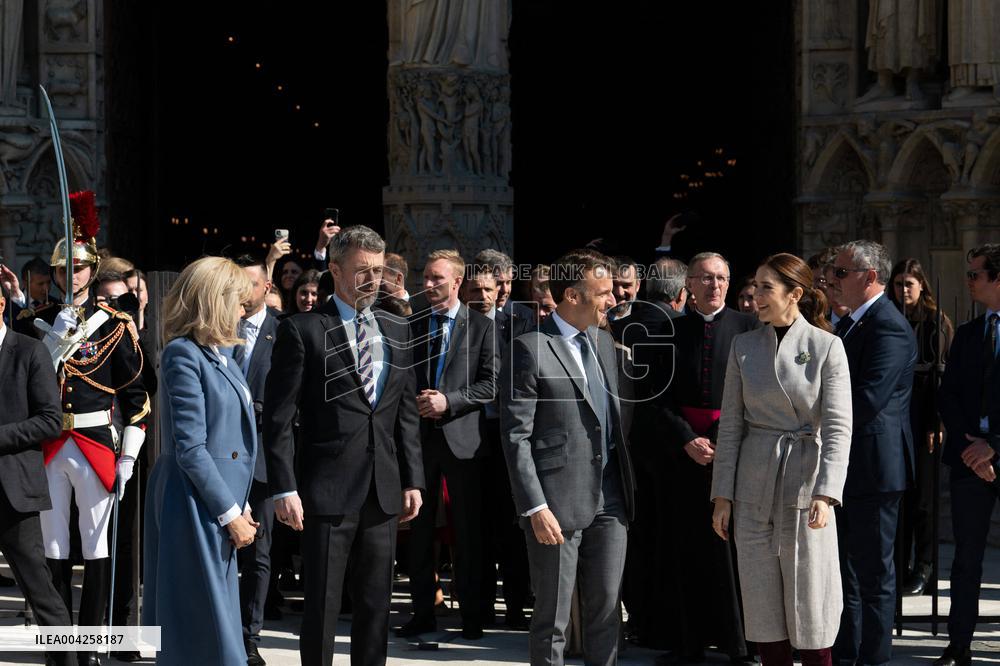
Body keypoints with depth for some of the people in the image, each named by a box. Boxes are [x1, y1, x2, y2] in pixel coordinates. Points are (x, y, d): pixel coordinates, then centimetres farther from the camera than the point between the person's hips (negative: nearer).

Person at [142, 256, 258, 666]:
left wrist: (240, 508, 10)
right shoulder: (183, 355, -13)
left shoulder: (221, 356, 13)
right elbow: (190, 448, -18)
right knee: (209, 623, -6)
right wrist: (230, 513, -15)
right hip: (195, 505, -9)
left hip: (222, 502, 9)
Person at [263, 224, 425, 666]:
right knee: (322, 605, 1)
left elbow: (407, 414, 15)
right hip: (328, 492, -5)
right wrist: (284, 488, -12)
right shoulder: (302, 331, -4)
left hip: (383, 494, 5)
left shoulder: (396, 333, 12)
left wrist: (412, 480, 9)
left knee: (376, 605, 9)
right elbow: (278, 418, -7)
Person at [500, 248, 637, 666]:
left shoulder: (603, 342, 13)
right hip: (559, 505, -6)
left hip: (609, 502, 7)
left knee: (606, 611, 9)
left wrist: (628, 485, 13)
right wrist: (536, 509, -17)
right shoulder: (531, 350, -10)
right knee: (552, 619, 1)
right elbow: (516, 436, -12)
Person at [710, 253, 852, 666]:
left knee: (810, 601, -1)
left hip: (806, 479, -3)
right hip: (755, 485, 3)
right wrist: (722, 495, 3)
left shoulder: (826, 346, -5)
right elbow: (730, 424, 7)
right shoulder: (744, 346, 5)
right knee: (763, 602, 6)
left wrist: (825, 494, -20)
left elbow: (837, 427, -10)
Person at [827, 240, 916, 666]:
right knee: (844, 567, 17)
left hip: (873, 467, -10)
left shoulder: (889, 327, -17)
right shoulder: (848, 324, 15)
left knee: (873, 572, -1)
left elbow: (868, 399, -26)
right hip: (844, 466, 10)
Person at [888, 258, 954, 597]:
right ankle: (899, 566, 8)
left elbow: (944, 375, -4)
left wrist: (938, 423, -11)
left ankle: (923, 569, 3)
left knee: (922, 496, -1)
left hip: (924, 422, -3)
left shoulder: (938, 323, 1)